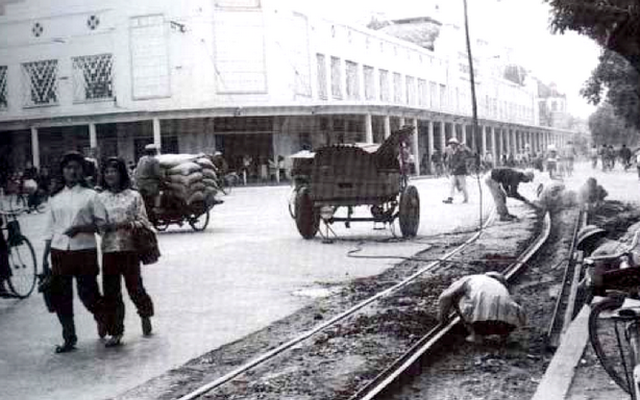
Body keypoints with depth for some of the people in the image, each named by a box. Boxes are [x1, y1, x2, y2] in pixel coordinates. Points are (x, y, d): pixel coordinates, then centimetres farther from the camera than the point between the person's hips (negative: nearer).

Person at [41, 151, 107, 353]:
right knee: (61, 297, 4)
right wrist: (45, 257, 10)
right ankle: (69, 338, 17)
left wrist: (80, 228, -17)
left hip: (84, 251, -3)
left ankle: (102, 317, 31)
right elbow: (50, 229, 13)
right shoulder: (55, 197, 11)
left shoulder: (90, 195, 1)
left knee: (87, 293, -2)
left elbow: (102, 223, -2)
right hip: (59, 251, 4)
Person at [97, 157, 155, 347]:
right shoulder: (100, 198, 10)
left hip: (130, 248, -2)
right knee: (110, 291, 1)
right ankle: (115, 333, 10)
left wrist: (128, 225, -18)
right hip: (109, 249, 2)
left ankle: (145, 315, 31)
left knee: (134, 286, -1)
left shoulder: (133, 196, 3)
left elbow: (143, 221, -2)